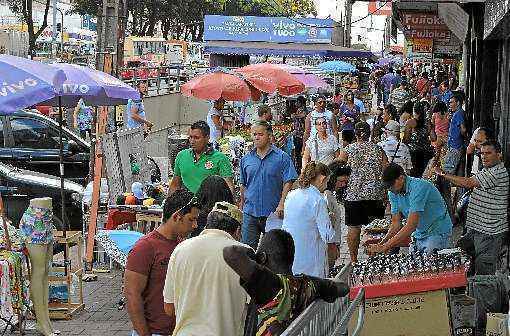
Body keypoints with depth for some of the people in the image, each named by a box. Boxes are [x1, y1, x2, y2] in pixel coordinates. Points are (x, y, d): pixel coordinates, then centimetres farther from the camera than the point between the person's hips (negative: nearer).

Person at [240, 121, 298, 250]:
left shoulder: (282, 157, -3)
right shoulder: (246, 159, 9)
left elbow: (288, 182, -8)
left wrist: (281, 205, -18)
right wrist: (242, 205, 17)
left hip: (273, 213, -3)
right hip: (250, 213, 3)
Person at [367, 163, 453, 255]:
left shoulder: (418, 187, -25)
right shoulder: (394, 192, -1)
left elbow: (411, 226, -31)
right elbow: (395, 224, 1)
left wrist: (385, 247, -33)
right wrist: (381, 243, -18)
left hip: (438, 233, -7)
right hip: (419, 235, 7)